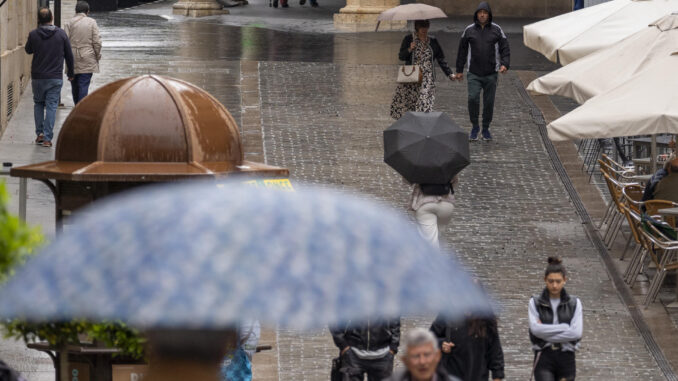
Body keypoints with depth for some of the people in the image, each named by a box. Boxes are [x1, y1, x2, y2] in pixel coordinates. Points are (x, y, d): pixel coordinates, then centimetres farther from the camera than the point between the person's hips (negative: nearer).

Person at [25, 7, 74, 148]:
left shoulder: (33, 34, -7)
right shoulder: (61, 34, -5)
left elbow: (28, 50, 13)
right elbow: (69, 55, 2)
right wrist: (70, 72, 17)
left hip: (37, 78, 0)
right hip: (55, 78, 0)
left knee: (38, 104, 19)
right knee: (51, 106, 2)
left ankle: (40, 134, 13)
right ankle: (47, 138, -4)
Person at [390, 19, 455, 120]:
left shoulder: (432, 41, 9)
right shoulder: (408, 39, 3)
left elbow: (441, 59, 11)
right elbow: (401, 56, 0)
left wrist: (449, 74, 4)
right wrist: (409, 50, -19)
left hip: (427, 79, 1)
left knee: (424, 103, -10)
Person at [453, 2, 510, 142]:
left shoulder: (496, 30, 2)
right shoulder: (469, 30, 4)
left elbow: (505, 49, 2)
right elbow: (462, 51, 12)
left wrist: (505, 64, -15)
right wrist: (459, 70, 12)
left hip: (491, 74, 0)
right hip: (474, 74, 0)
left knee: (489, 102, 3)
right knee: (473, 98, -16)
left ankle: (486, 129, 19)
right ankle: (474, 126, 2)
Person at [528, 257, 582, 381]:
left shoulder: (574, 303, 5)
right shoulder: (535, 303, 3)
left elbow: (577, 333, -8)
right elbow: (535, 329, -11)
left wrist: (547, 333, -10)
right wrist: (565, 327, -11)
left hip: (566, 358, 2)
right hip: (544, 358, -2)